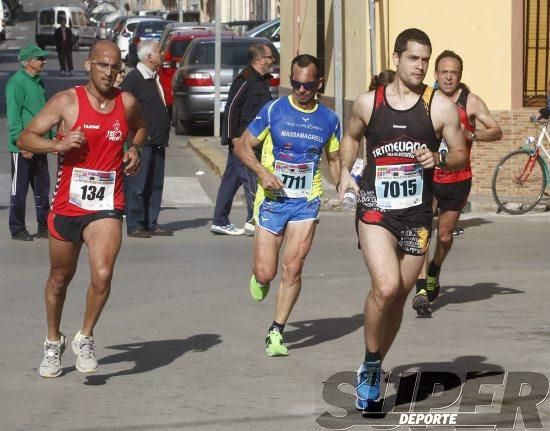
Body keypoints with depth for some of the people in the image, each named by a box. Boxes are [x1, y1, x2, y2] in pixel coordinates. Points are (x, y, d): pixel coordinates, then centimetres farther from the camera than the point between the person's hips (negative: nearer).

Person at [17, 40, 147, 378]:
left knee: (103, 275, -20)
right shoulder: (67, 102, -7)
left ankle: (85, 339, 3)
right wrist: (58, 144, -25)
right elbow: (25, 138, -7)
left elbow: (141, 127, 27)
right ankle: (54, 343, 38)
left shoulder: (127, 103, 2)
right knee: (60, 278, 16)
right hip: (67, 204, 0)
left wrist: (134, 149, 6)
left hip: (106, 207, 0)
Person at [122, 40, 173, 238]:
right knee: (137, 185, -5)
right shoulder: (134, 78, -11)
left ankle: (151, 224, 16)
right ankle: (135, 225, -2)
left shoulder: (154, 78, 17)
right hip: (141, 142, -9)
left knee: (155, 185, 10)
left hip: (157, 142, 9)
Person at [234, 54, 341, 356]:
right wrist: (262, 172, -16)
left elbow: (334, 159, 18)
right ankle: (259, 279, 35)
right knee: (265, 273, -3)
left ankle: (276, 332, 4)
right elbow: (242, 145, 1)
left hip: (306, 202, 1)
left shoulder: (329, 120, 5)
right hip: (272, 199, -1)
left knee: (293, 269, -8)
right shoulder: (274, 111, -3)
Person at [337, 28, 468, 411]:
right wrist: (345, 171, 6)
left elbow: (461, 155, 5)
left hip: (417, 213, 1)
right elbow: (351, 137, 22)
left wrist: (439, 159, -15)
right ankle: (371, 363, -2)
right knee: (386, 286, -22)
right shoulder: (368, 103, 4)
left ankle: (373, 370, 28)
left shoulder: (440, 107, -1)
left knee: (399, 297, 9)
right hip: (375, 208, -1)